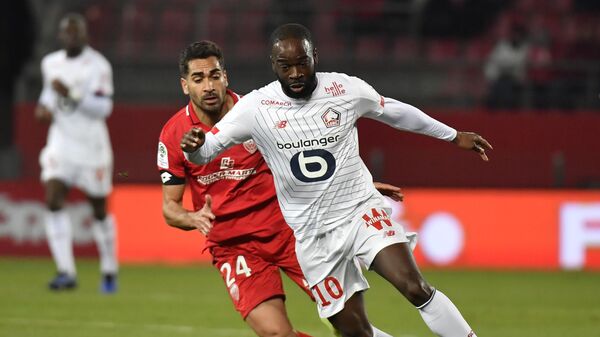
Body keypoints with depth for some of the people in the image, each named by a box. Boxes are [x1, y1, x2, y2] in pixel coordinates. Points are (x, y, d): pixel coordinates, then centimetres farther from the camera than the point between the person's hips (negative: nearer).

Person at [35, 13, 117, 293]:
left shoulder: (98, 66, -12)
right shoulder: (51, 63, 7)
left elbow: (103, 108, -19)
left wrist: (71, 95, -30)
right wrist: (44, 106, 5)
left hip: (91, 146, -4)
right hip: (60, 144, 4)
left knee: (99, 210, 8)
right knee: (53, 202, -15)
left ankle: (109, 272, 28)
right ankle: (66, 272, -18)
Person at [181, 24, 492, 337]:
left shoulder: (346, 89, -7)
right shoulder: (255, 108, -10)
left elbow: (394, 111, 11)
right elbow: (205, 150, -7)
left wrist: (454, 135, 21)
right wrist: (192, 146, -33)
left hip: (362, 212, -1)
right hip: (313, 234, 1)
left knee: (415, 288, -21)